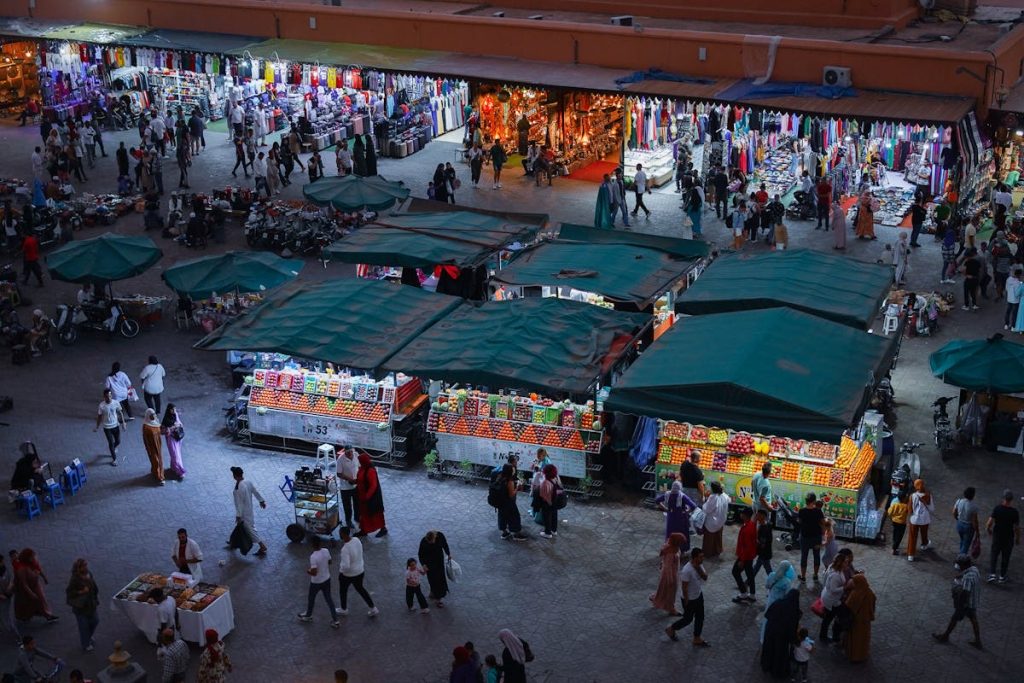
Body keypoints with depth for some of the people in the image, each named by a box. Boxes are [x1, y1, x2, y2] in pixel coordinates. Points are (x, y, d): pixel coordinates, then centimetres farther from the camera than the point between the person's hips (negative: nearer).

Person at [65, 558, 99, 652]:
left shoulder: (89, 575, -3)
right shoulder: (75, 580, -24)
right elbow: (69, 592, -22)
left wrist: (96, 601, 12)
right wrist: (80, 592, -30)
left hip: (91, 604, 7)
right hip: (80, 606, -7)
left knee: (95, 621, 20)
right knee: (84, 625, 7)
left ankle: (88, 638, 46)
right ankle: (86, 645, 28)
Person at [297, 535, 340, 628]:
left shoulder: (313, 557, -32)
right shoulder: (326, 551, -12)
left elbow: (314, 573, -31)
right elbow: (329, 562, 5)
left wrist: (308, 571, -11)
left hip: (316, 582, -5)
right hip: (327, 579, 5)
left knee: (311, 598, 22)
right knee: (329, 599, 18)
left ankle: (308, 615, 47)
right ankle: (335, 621, 22)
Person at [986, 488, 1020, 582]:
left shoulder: (997, 508, -16)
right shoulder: (1015, 512, -17)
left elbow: (989, 522, -15)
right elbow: (1017, 527, -11)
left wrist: (988, 529, 7)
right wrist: (1018, 539, 4)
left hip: (997, 536, 1)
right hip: (1009, 538, 0)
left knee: (994, 554, 17)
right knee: (1005, 557, 15)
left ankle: (992, 574, 6)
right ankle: (1002, 577, 24)